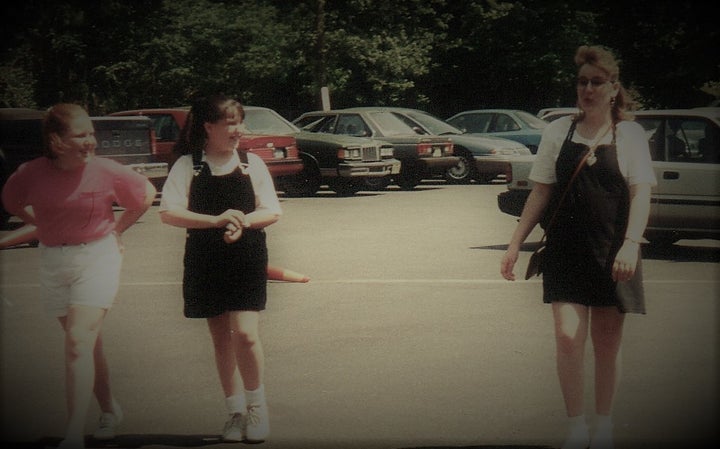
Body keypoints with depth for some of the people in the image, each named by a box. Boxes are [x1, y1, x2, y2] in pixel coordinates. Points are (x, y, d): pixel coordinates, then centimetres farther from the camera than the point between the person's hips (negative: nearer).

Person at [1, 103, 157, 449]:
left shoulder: (106, 172, -11)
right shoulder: (30, 175, -7)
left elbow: (146, 194, 7)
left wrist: (116, 228, 6)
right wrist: (45, 227, 9)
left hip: (98, 257, -3)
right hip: (53, 263, 3)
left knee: (79, 341, -15)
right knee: (88, 343, 14)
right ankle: (109, 410, 36)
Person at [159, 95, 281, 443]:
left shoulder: (251, 163, 4)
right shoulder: (188, 165, -1)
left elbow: (272, 211, 2)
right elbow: (169, 212, -10)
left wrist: (244, 221, -18)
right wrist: (216, 220, -22)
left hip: (247, 259, 0)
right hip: (205, 261, 1)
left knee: (245, 335, -12)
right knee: (221, 339, 8)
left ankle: (257, 406, 7)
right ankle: (235, 412, 19)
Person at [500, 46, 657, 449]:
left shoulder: (630, 134, 2)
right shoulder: (559, 132, 6)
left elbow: (641, 193, -5)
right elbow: (541, 192, 10)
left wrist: (630, 244, -19)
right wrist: (516, 243, 5)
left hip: (612, 250, -1)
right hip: (566, 250, 1)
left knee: (607, 341, 7)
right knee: (568, 337, -10)